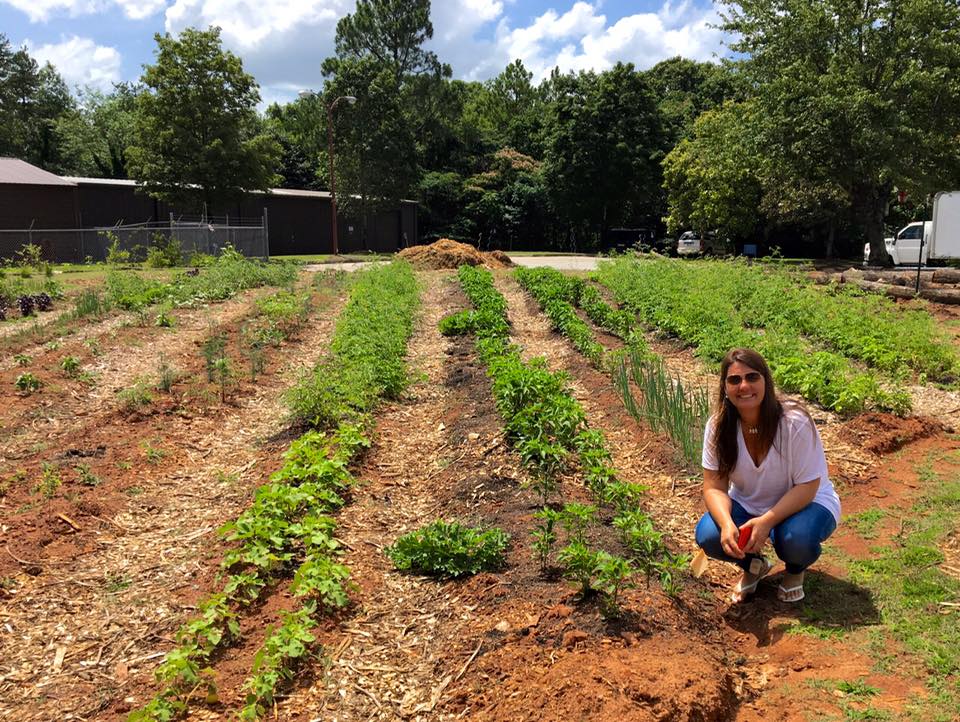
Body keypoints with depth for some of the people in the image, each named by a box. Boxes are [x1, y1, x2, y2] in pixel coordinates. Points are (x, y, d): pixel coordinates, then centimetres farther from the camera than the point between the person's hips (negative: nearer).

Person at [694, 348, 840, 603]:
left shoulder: (795, 423, -25)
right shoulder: (718, 425, -15)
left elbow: (807, 488, -21)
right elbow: (714, 486, -13)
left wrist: (766, 521, -34)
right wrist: (727, 523, -33)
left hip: (804, 503, -3)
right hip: (748, 505, 3)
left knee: (795, 537, -36)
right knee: (708, 535, -25)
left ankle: (795, 571, 5)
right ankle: (753, 565, 11)